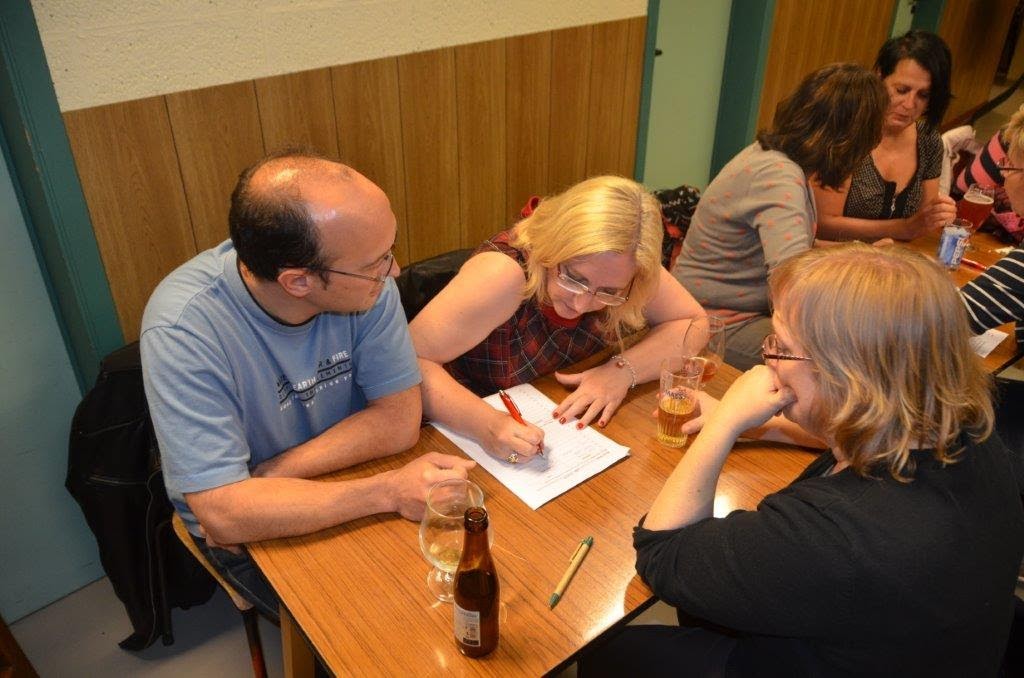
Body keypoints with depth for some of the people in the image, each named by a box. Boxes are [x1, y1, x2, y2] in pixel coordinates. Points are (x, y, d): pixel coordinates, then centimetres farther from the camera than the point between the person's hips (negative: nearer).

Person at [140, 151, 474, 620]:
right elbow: (224, 514, -31)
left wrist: (267, 479, -23)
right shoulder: (182, 330, -30)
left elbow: (400, 419, -16)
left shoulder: (365, 281, -20)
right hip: (249, 532, -3)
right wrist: (389, 492, -34)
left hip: (348, 482, 4)